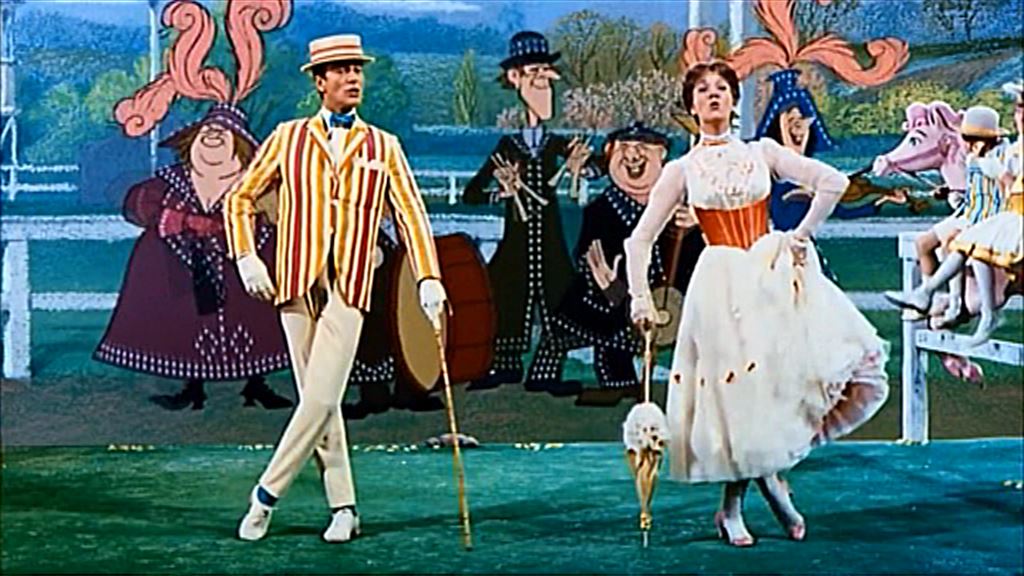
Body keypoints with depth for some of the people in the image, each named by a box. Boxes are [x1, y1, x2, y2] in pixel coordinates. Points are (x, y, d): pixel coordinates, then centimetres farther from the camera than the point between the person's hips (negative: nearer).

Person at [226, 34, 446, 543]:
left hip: (350, 288, -1)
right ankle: (343, 509, 12)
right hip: (296, 282, 1)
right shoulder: (288, 138, 10)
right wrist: (246, 258, 1)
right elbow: (240, 199, 15)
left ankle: (267, 493, 4)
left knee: (322, 399, -11)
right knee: (317, 400, 3)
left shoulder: (383, 147, 11)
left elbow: (411, 215, 7)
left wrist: (429, 280, -5)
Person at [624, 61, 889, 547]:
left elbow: (834, 182, 4)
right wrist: (640, 298, -1)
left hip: (774, 274, 2)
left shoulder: (762, 153, 10)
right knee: (737, 387, -5)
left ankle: (769, 472, 8)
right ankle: (732, 509, 10)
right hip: (722, 283, -2)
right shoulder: (682, 170, 7)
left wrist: (802, 234, -2)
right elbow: (640, 240, 7)